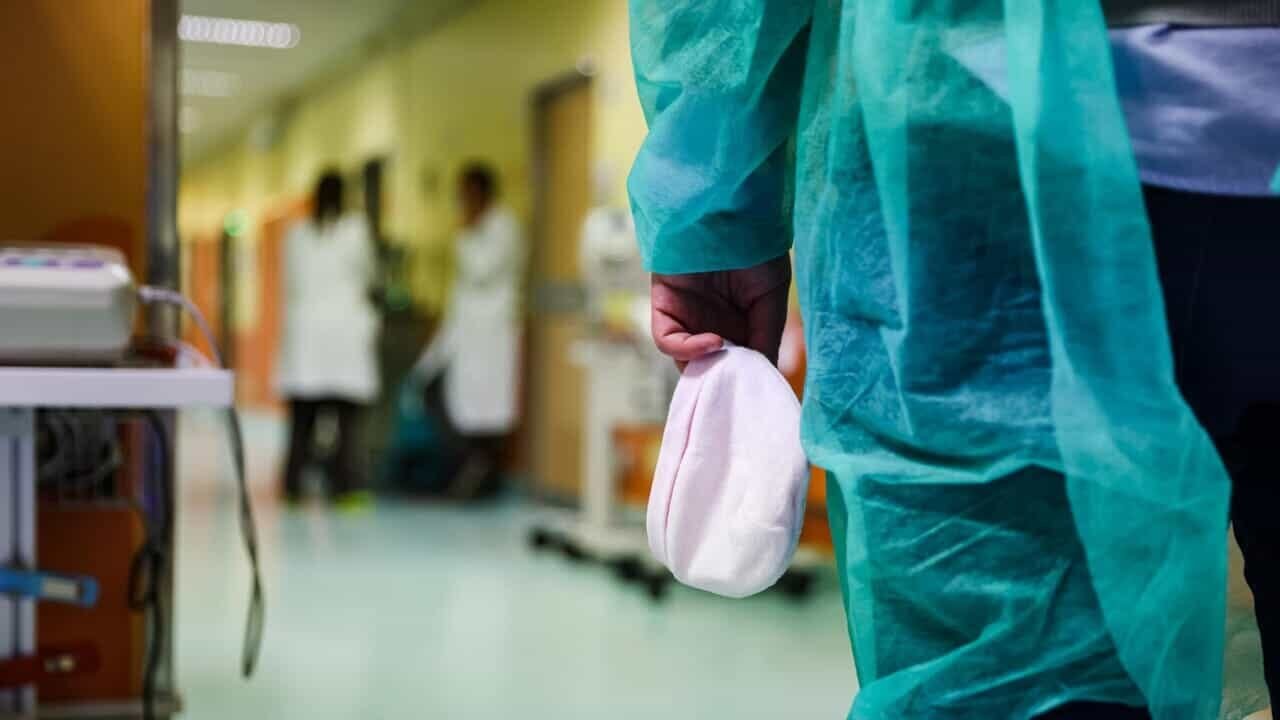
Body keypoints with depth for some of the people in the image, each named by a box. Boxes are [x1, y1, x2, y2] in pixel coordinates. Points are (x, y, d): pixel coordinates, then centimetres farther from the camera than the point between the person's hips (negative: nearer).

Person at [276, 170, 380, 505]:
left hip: (303, 327, 3)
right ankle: (345, 485, -6)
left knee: (302, 416, 6)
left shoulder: (296, 233, 5)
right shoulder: (355, 229, -3)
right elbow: (368, 273, 8)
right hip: (346, 323, -3)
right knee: (347, 417, -1)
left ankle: (293, 483, 8)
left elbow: (289, 280, 11)